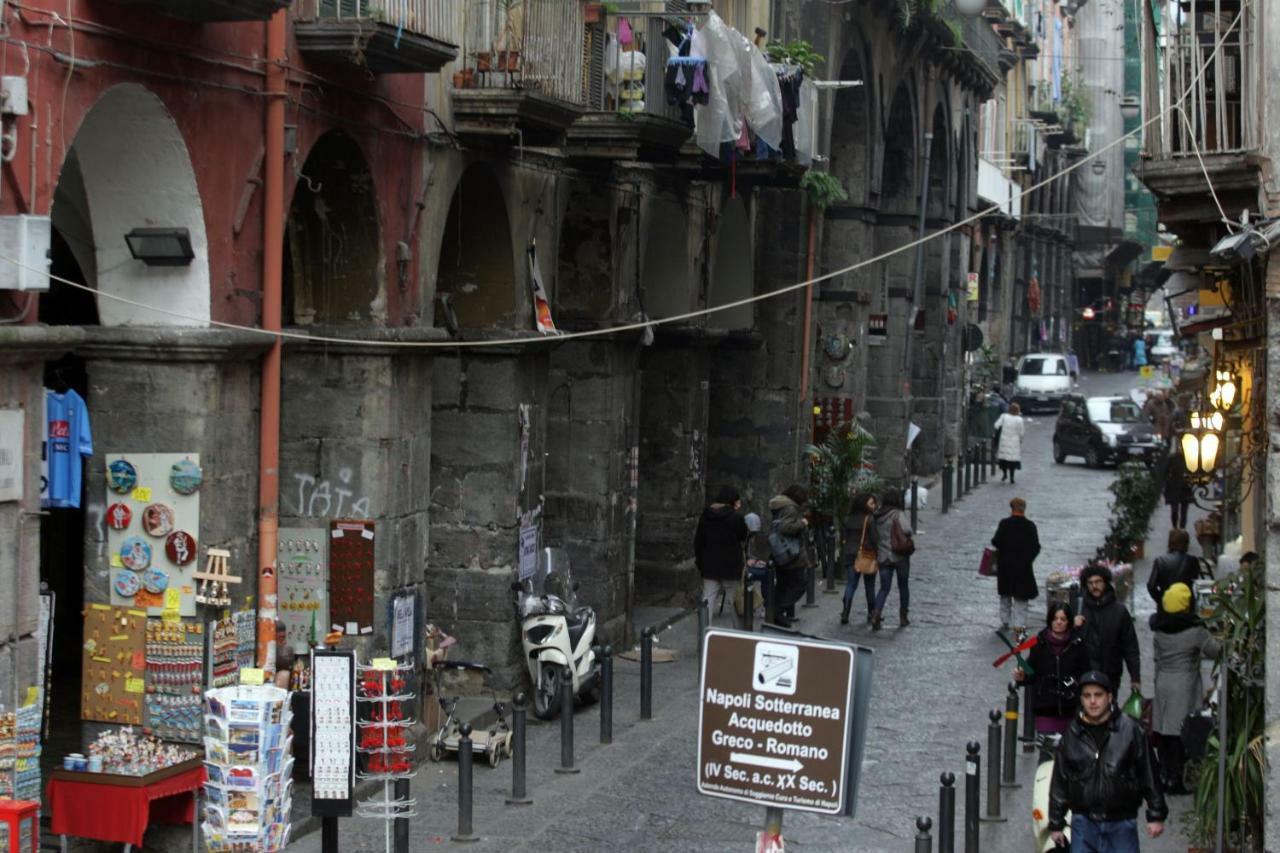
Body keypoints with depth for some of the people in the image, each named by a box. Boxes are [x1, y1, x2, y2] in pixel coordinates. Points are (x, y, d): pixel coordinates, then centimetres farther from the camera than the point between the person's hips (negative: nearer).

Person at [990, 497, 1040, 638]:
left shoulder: (1004, 524, -9)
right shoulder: (1030, 526, -6)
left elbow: (996, 542, -13)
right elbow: (1036, 547, -5)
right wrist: (1028, 559, 10)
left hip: (1005, 565, 1)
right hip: (1023, 566, -1)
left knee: (1005, 595, 19)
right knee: (1021, 598, 2)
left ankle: (1005, 622, 27)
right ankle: (1019, 625, -7)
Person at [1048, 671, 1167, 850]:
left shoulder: (1130, 730, -3)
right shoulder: (1072, 735, 4)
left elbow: (1148, 774, 1)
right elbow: (1059, 781, 10)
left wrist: (1156, 815, 0)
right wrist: (1056, 823, 11)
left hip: (1121, 824, -2)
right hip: (1084, 823, 2)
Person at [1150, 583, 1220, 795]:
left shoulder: (1158, 630, 0)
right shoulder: (1195, 631, -14)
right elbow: (1215, 651, -3)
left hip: (1162, 684, 5)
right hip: (1184, 686, -5)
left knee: (1163, 732, 11)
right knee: (1179, 734, -2)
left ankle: (1163, 776, 19)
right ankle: (1175, 780, -1)